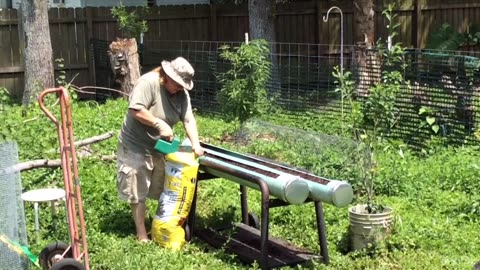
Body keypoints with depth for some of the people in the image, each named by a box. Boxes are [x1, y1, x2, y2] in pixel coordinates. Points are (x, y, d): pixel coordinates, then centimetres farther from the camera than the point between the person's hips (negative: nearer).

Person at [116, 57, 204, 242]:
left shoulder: (182, 94, -3)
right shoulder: (148, 82, -22)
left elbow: (188, 120, -8)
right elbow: (135, 110, -28)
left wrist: (196, 145, -20)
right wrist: (160, 124, -29)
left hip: (160, 147, 6)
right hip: (136, 146, -6)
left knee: (166, 189, 12)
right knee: (137, 191, 1)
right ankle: (141, 232, 11)